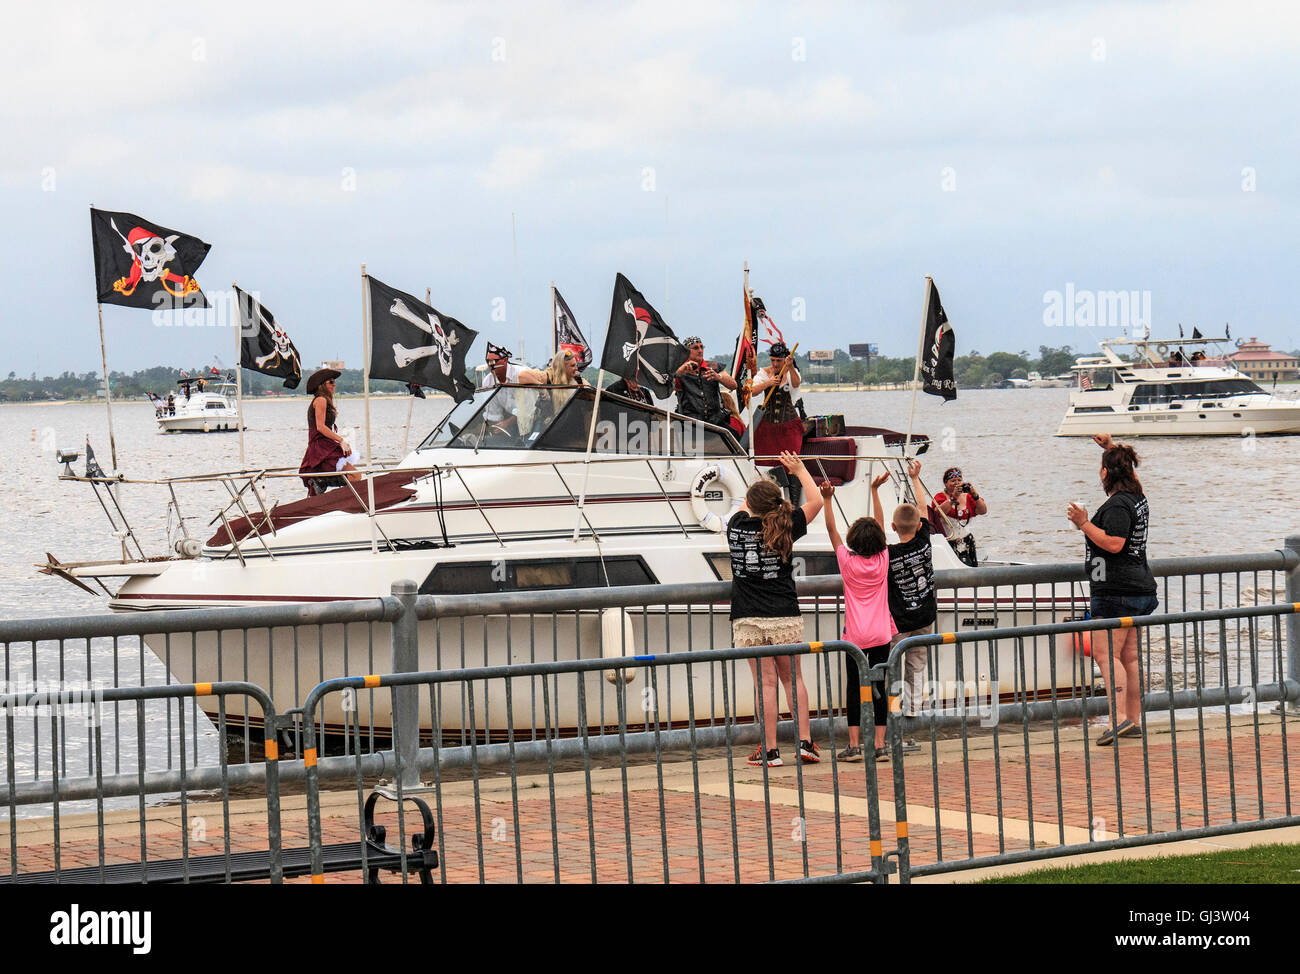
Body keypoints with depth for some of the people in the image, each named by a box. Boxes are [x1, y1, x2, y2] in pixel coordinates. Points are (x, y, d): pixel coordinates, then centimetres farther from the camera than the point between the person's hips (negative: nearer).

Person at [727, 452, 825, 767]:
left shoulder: (737, 525, 0)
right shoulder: (785, 528, -3)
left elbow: (744, 508, 25)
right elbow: (815, 501, 12)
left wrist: (759, 490, 43)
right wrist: (799, 470, 25)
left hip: (748, 619, 0)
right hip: (785, 617, 0)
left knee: (765, 683, 1)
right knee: (793, 679, 14)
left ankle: (770, 751, 0)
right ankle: (805, 742, 9)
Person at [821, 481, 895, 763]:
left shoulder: (848, 561, -6)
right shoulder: (883, 560, -1)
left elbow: (832, 529, 2)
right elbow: (880, 524, 10)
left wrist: (827, 499, 7)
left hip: (855, 634, -2)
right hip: (881, 634, 2)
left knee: (853, 687, 3)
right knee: (878, 687, 3)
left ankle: (854, 745, 0)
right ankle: (880, 745, -1)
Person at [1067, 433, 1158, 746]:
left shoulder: (1117, 505, -15)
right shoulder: (1137, 497, 13)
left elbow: (1114, 544, -24)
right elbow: (1129, 471, 35)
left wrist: (1084, 524, -19)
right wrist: (1111, 447, 36)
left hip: (1116, 591, -10)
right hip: (1140, 589, 10)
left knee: (1106, 654, -12)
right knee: (1129, 656, 11)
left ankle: (1119, 717, -22)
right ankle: (1134, 720, 12)